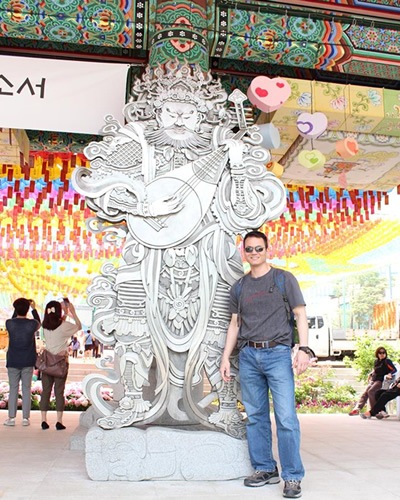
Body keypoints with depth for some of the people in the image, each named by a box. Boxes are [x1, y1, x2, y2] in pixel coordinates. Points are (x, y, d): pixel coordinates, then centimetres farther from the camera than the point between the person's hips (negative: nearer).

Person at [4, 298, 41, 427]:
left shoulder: (9, 323, -8)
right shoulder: (31, 324, -10)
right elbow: (39, 323, 14)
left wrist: (17, 308, 16)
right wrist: (34, 308, 19)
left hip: (13, 362, 1)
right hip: (28, 362, 0)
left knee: (13, 389, 9)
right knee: (26, 389, 6)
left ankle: (11, 417, 9)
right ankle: (25, 418, 7)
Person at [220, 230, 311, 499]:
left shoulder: (285, 279, 5)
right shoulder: (238, 287, 15)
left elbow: (300, 315, 2)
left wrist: (304, 349, -11)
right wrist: (226, 356, 11)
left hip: (278, 353, -4)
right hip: (248, 356, 4)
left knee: (286, 418, -8)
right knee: (255, 416, 8)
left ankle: (293, 477, 2)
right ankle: (265, 469, 20)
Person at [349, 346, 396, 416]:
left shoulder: (387, 361, -5)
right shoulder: (376, 361, 16)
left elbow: (394, 370, -14)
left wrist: (389, 374, -32)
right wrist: (370, 374, 18)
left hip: (381, 381, -7)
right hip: (373, 380, 7)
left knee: (370, 391, -27)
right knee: (365, 393, -9)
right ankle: (357, 409, -18)